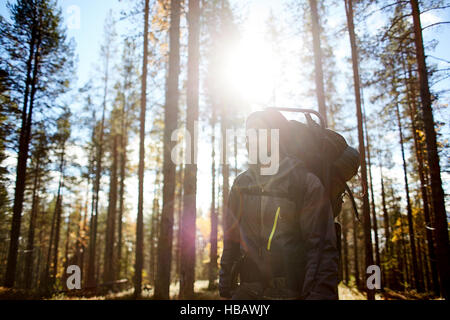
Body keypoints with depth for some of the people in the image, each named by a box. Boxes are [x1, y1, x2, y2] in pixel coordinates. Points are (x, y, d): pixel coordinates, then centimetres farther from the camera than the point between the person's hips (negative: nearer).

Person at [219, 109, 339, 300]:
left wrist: (318, 294, -21)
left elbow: (323, 248, -11)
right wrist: (225, 290, 9)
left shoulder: (308, 184, -5)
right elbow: (230, 242, 11)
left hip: (293, 292, -3)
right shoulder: (241, 184, 9)